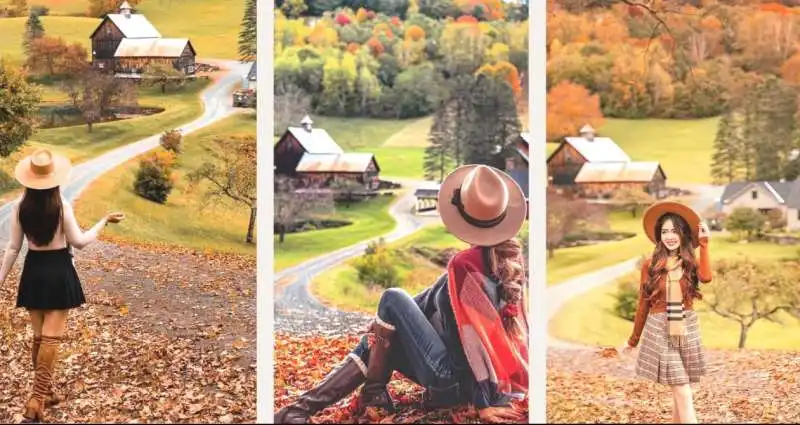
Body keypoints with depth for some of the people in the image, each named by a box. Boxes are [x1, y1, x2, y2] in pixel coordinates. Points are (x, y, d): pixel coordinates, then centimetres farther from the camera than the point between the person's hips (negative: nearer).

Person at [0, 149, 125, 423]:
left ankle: (45, 392, 25)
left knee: (38, 335, 15)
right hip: (58, 272, -4)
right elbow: (79, 242, -7)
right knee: (51, 337, -2)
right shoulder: (61, 207, -14)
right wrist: (105, 222, 3)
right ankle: (38, 398, -8)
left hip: (33, 272, 4)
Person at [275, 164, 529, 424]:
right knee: (376, 343, 12)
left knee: (392, 299, -3)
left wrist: (484, 402, -19)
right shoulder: (513, 256, 7)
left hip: (454, 382, -9)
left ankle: (374, 392, 5)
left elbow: (476, 335, -22)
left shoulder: (465, 263, -18)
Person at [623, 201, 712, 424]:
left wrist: (704, 244, -14)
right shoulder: (650, 265, 0)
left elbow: (706, 277, -20)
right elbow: (643, 304, 7)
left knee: (679, 392, 7)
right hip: (660, 330, -2)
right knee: (683, 393, -9)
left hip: (686, 330, 2)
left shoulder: (691, 262, 4)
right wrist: (634, 339, 12)